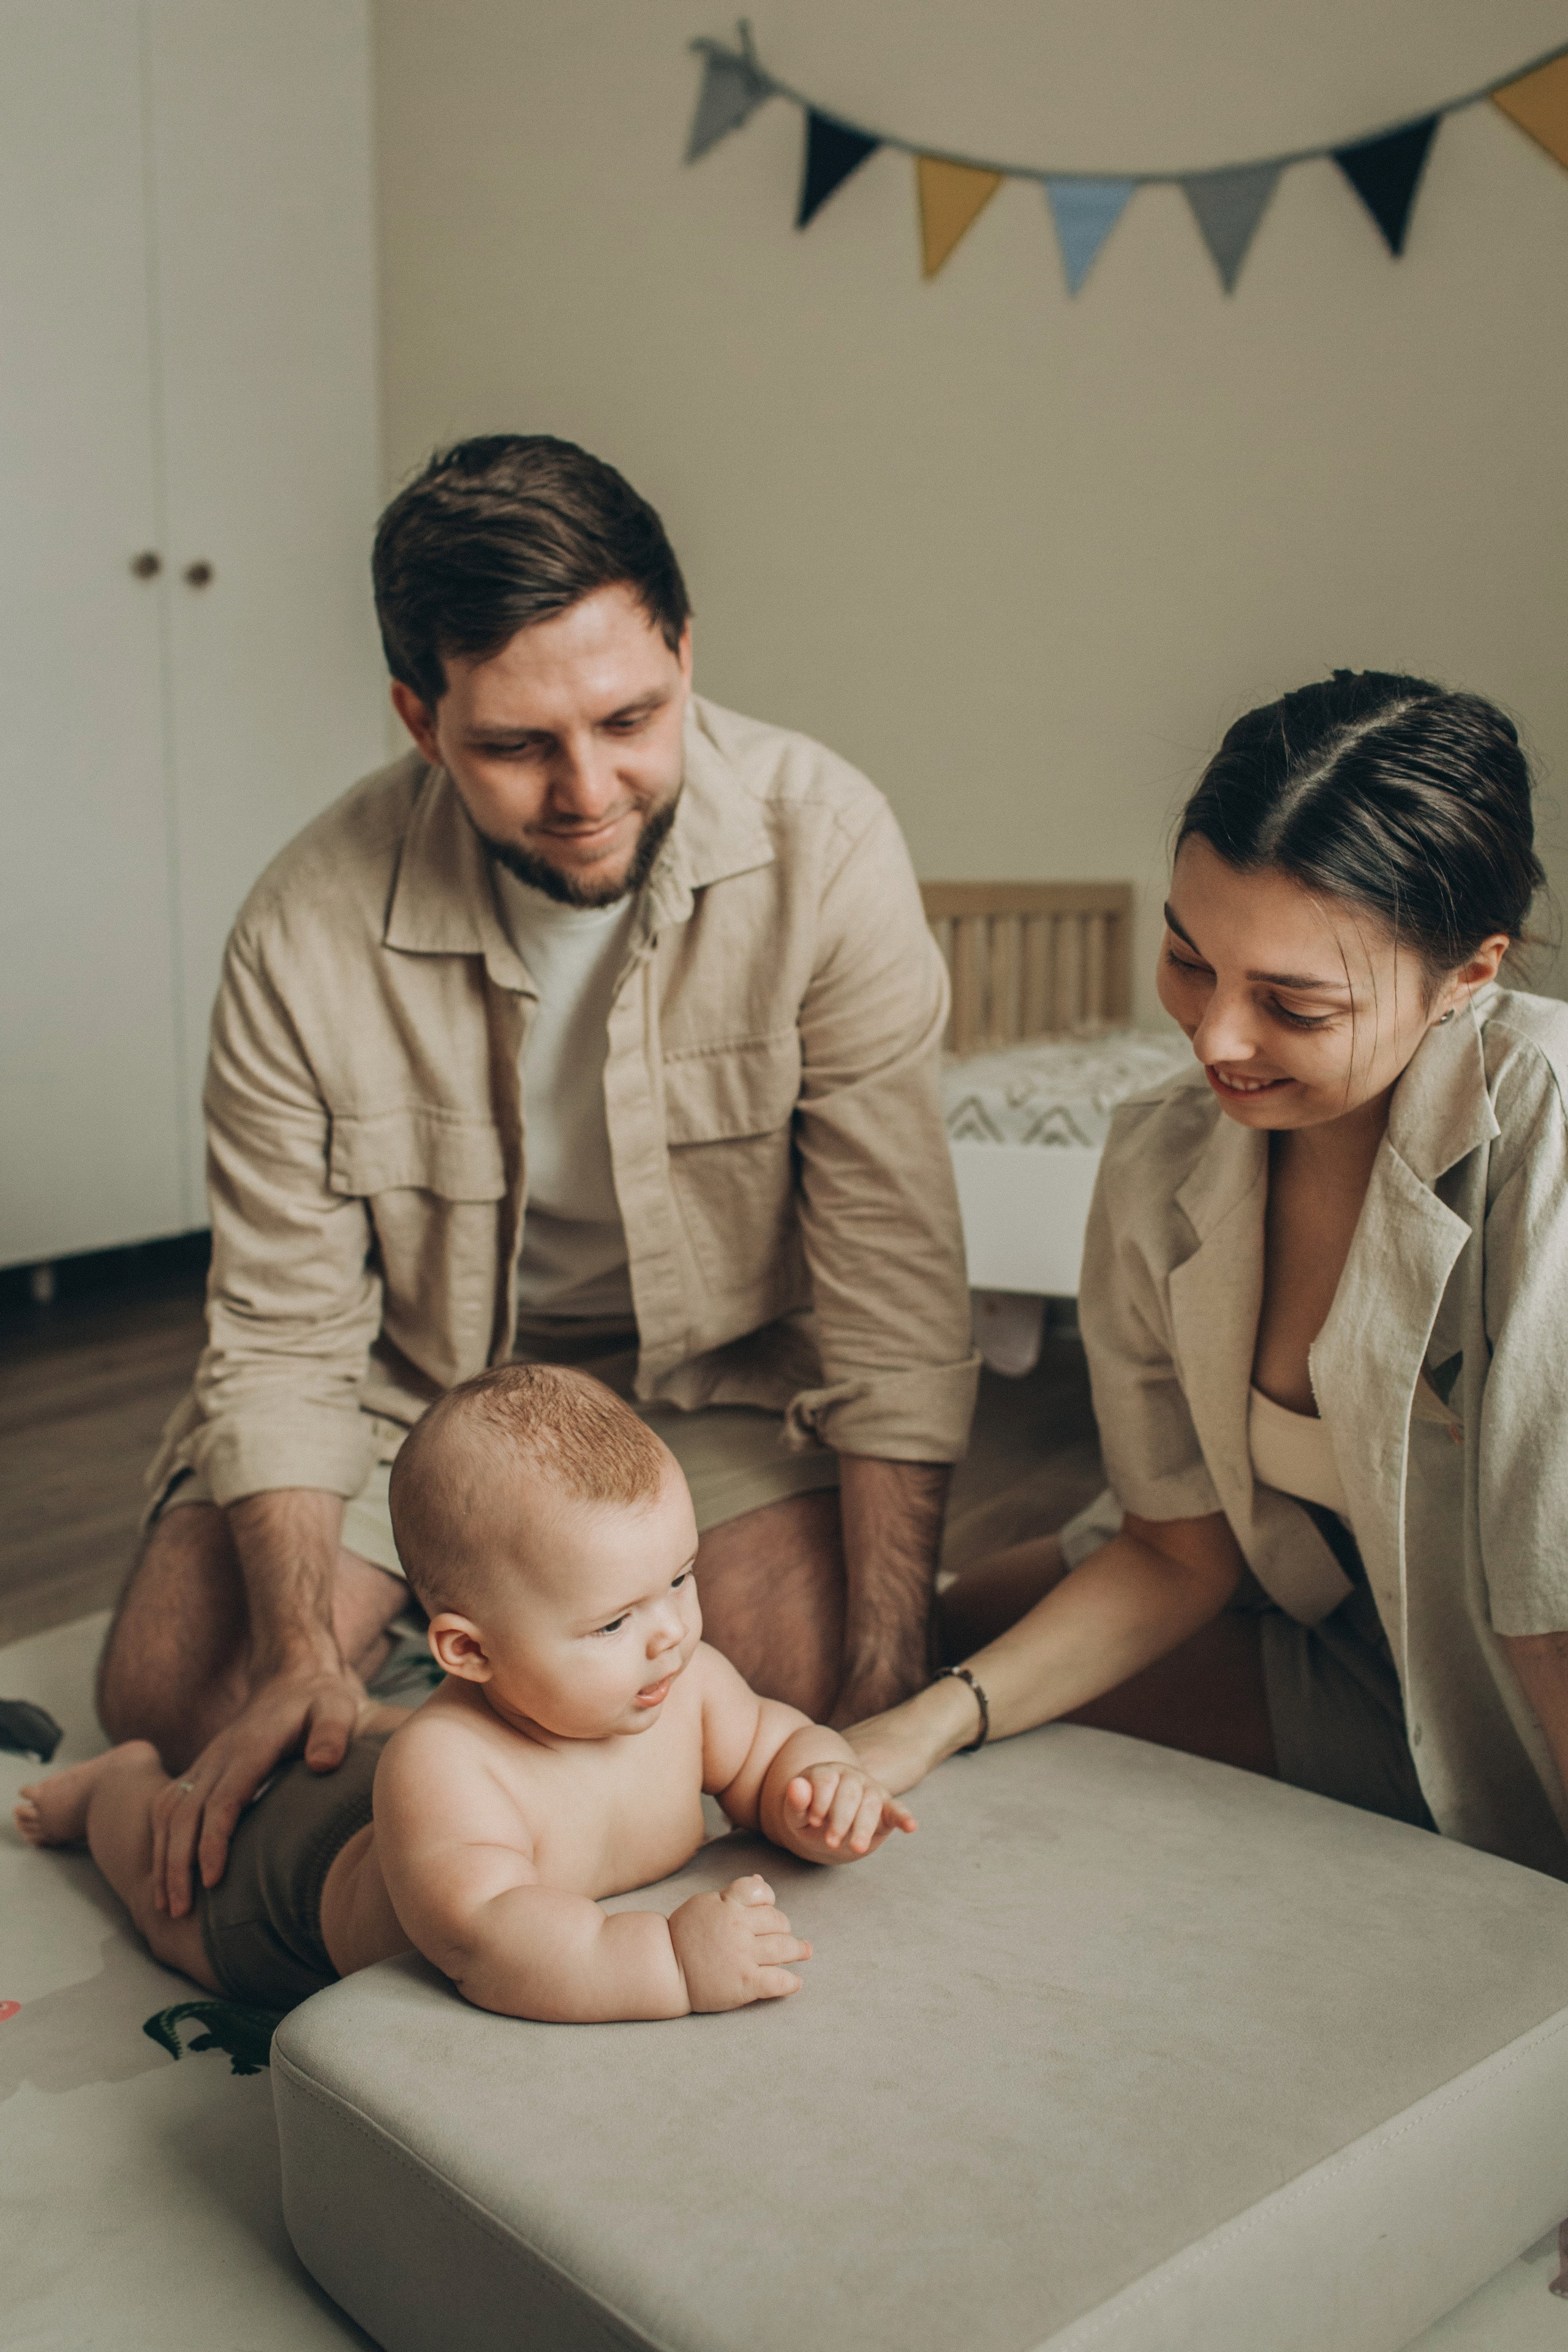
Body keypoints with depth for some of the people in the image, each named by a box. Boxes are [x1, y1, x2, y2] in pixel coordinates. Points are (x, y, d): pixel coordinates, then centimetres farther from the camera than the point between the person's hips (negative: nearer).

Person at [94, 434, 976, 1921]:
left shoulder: (820, 847, -22)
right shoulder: (307, 935, -20)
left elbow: (890, 1289, -21)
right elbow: (286, 1334, -12)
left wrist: (891, 1652, -24)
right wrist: (302, 1654, -25)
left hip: (717, 1373, 0)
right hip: (413, 1377, 1)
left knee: (819, 1679, -24)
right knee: (167, 1693, -14)